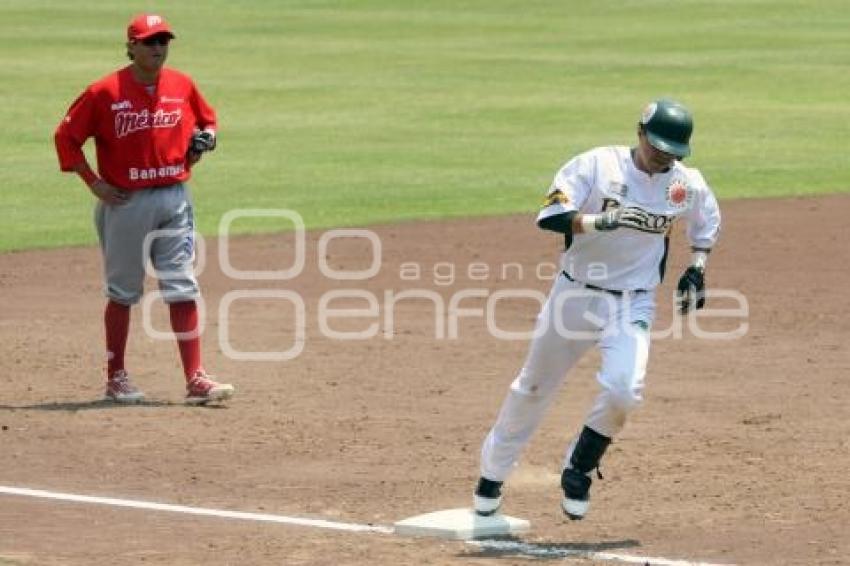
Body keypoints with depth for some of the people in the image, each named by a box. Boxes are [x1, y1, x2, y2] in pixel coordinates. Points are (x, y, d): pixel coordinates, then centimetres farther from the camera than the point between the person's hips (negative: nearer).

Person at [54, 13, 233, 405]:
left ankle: (195, 380, -4)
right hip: (125, 203, -3)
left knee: (183, 289, -2)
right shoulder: (105, 92, -9)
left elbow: (207, 119, 21)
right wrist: (94, 183, -7)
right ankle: (116, 378, 19)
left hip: (174, 200, 3)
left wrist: (204, 138, -1)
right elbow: (66, 136, -3)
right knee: (123, 292, 8)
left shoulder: (182, 86, 4)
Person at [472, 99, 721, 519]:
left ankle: (578, 470, 3)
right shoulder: (596, 165, -13)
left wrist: (697, 268, 5)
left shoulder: (688, 184, -3)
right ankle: (492, 475, 30)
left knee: (623, 390, -22)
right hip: (575, 294, -1)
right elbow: (550, 216, -23)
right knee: (532, 389, 11)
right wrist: (604, 221, -37)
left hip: (632, 305, 1)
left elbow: (707, 222, 20)